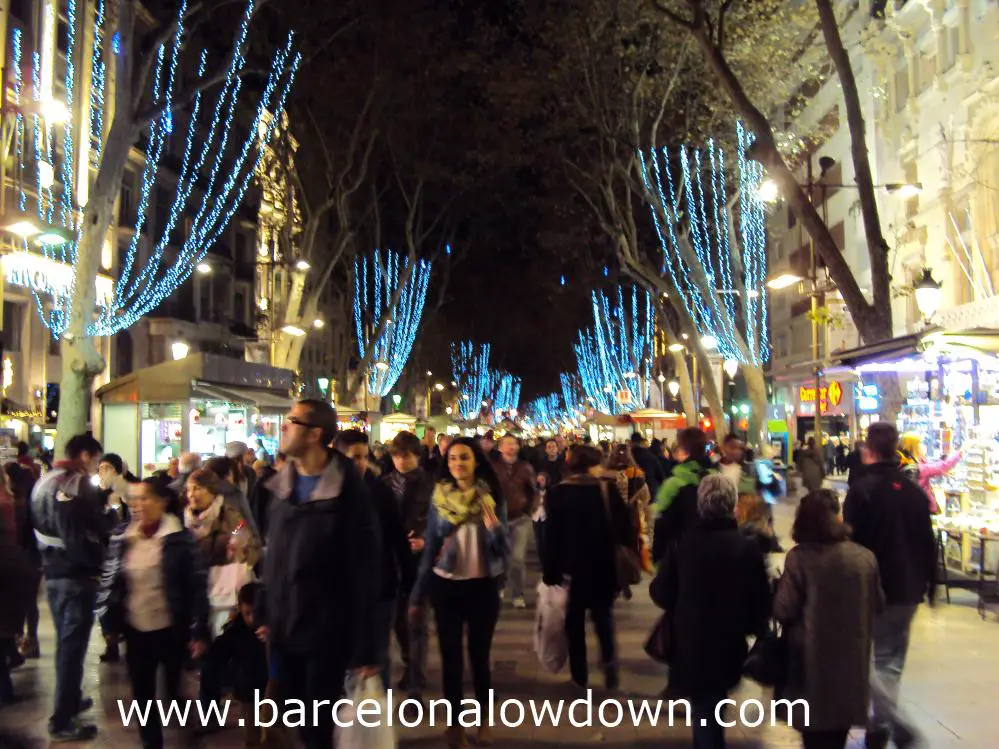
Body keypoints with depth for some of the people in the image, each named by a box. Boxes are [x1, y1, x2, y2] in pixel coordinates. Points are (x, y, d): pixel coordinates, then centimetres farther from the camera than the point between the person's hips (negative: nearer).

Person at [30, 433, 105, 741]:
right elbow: (78, 537, -25)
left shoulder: (44, 481, 12)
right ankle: (62, 721, 4)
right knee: (73, 645, -1)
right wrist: (97, 562, -13)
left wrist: (49, 558, 15)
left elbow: (40, 527, 16)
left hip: (53, 571, 9)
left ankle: (69, 701, 35)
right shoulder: (77, 483, -18)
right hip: (76, 574, -9)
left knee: (65, 641, 21)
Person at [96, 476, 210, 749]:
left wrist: (199, 632, -12)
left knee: (174, 689, 11)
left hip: (172, 629, -4)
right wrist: (108, 621, 5)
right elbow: (109, 580, 8)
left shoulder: (180, 538, -13)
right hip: (136, 630, 4)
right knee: (142, 694, 11)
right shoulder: (122, 537, 0)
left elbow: (198, 585, -12)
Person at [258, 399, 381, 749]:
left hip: (326, 631, -6)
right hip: (284, 629, 6)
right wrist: (266, 613, 7)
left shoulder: (348, 490, -13)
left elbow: (364, 572, -14)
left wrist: (365, 649, -15)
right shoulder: (282, 486, 7)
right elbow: (273, 557, 13)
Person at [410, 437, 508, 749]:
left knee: (480, 656, 5)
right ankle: (455, 723, 17)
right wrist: (418, 595, 5)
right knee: (451, 657, 4)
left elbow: (505, 549, -6)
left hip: (483, 586, -1)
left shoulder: (492, 498, -3)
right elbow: (430, 548, 3)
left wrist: (492, 524, -25)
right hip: (446, 586, 1)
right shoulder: (438, 498, -1)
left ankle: (484, 719, 23)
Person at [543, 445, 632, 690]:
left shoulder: (559, 492, -8)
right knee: (604, 617, 17)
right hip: (604, 566, 1)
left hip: (571, 566, -1)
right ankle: (609, 662, 0)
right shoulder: (608, 489, -8)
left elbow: (552, 536, -9)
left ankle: (580, 675, 15)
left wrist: (550, 572, -4)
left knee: (575, 621, 11)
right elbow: (624, 527, -7)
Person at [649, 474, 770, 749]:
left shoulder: (684, 544, -12)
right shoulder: (747, 548, -14)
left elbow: (660, 593, -5)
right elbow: (761, 603, -9)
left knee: (705, 717, 10)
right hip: (728, 648, 1)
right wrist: (751, 627, 12)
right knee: (711, 715, 24)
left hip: (689, 646, 0)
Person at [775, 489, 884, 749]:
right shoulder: (865, 557, -5)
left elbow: (783, 610, -15)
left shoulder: (799, 557, -18)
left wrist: (782, 584, 3)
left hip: (812, 654, -3)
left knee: (815, 719, 12)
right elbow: (877, 604, 8)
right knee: (841, 716, 21)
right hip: (852, 652, 3)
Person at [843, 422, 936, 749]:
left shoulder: (862, 490, -14)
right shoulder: (915, 492, 4)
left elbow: (851, 542, -15)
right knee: (891, 659, 15)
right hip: (907, 589, 6)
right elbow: (929, 543, 10)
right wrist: (929, 584, 20)